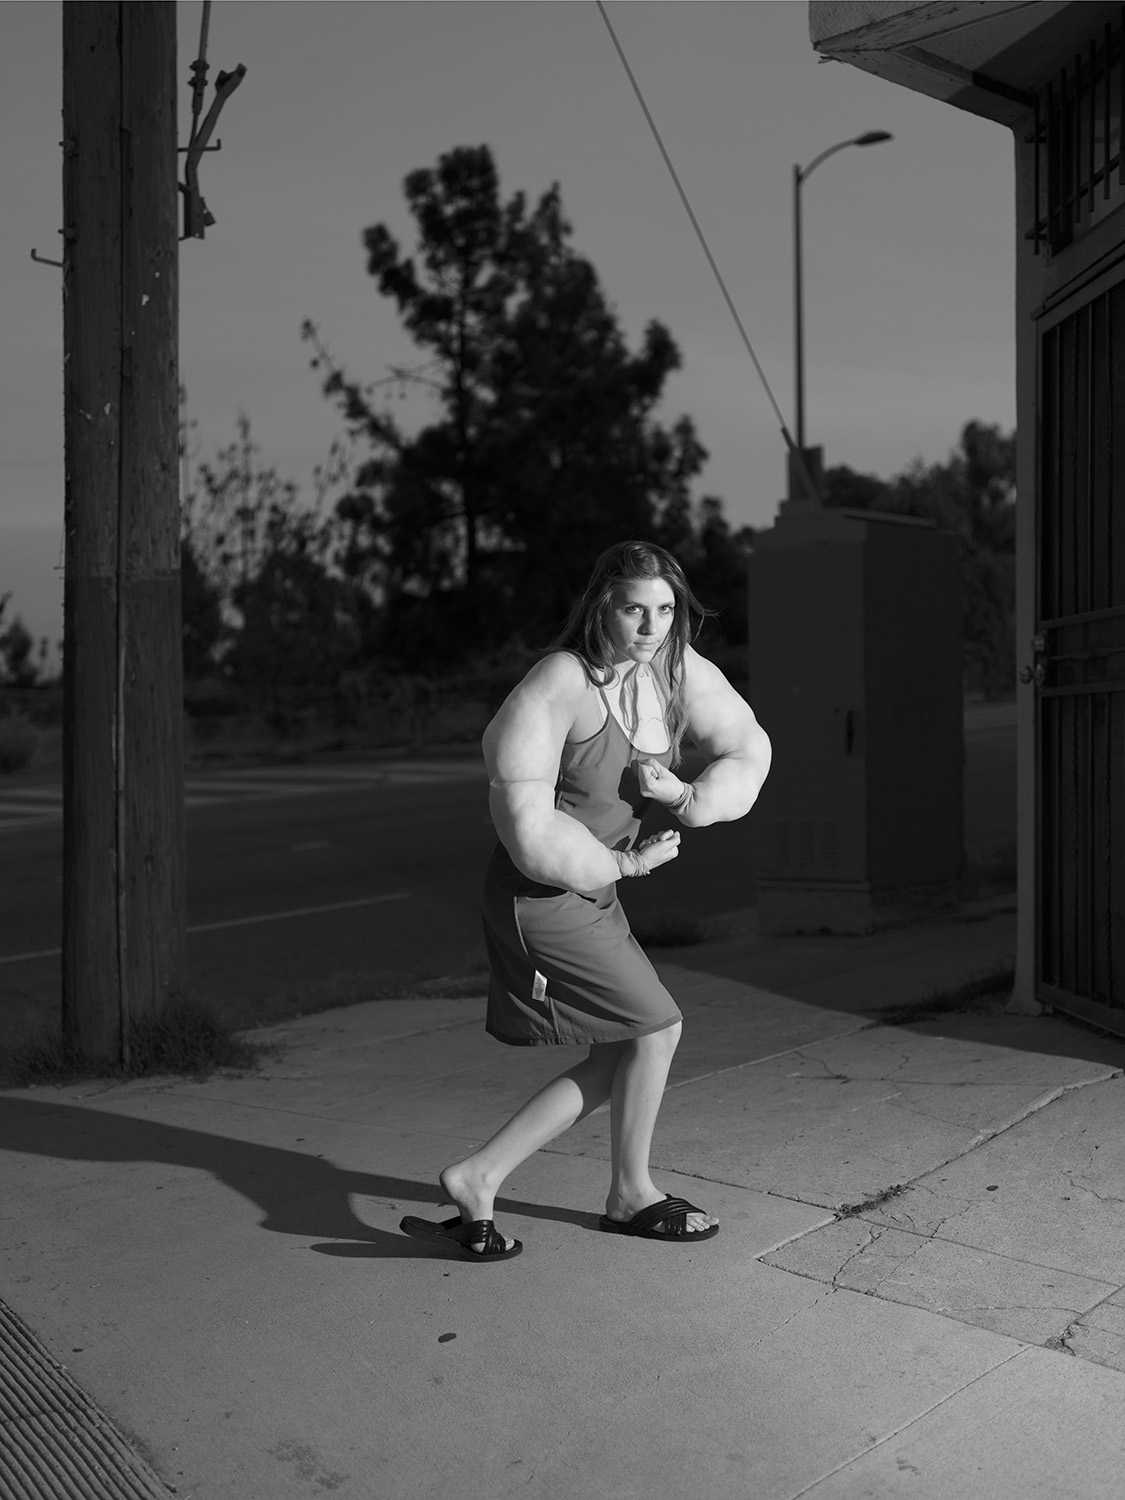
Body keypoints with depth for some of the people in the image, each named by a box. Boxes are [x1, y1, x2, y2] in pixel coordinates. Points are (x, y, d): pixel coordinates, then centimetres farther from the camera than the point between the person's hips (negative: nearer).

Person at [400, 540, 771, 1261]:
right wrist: (623, 862, -16)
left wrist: (688, 795, -12)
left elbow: (749, 747, 7)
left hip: (595, 890, 8)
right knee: (657, 1027, 0)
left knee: (614, 1061, 12)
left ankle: (478, 1179, 20)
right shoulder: (560, 683, -23)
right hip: (540, 895, -8)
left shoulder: (677, 668, -2)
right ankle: (632, 1195, 18)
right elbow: (526, 821, -24)